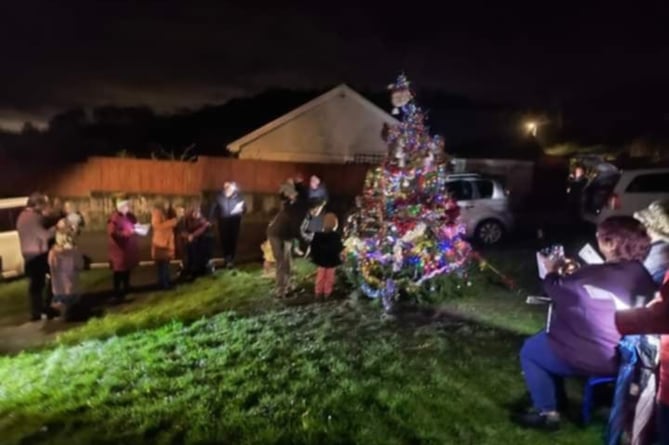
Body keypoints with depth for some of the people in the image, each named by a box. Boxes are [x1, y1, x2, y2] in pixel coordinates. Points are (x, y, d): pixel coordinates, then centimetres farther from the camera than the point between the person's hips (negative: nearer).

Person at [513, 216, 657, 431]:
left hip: (591, 357, -8)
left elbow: (557, 292, -6)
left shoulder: (593, 275, -23)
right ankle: (556, 397, 36)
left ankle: (547, 412, 12)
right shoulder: (641, 274, -4)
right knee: (550, 337, 28)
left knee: (529, 350, 12)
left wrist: (552, 272, 12)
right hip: (620, 356, 8)